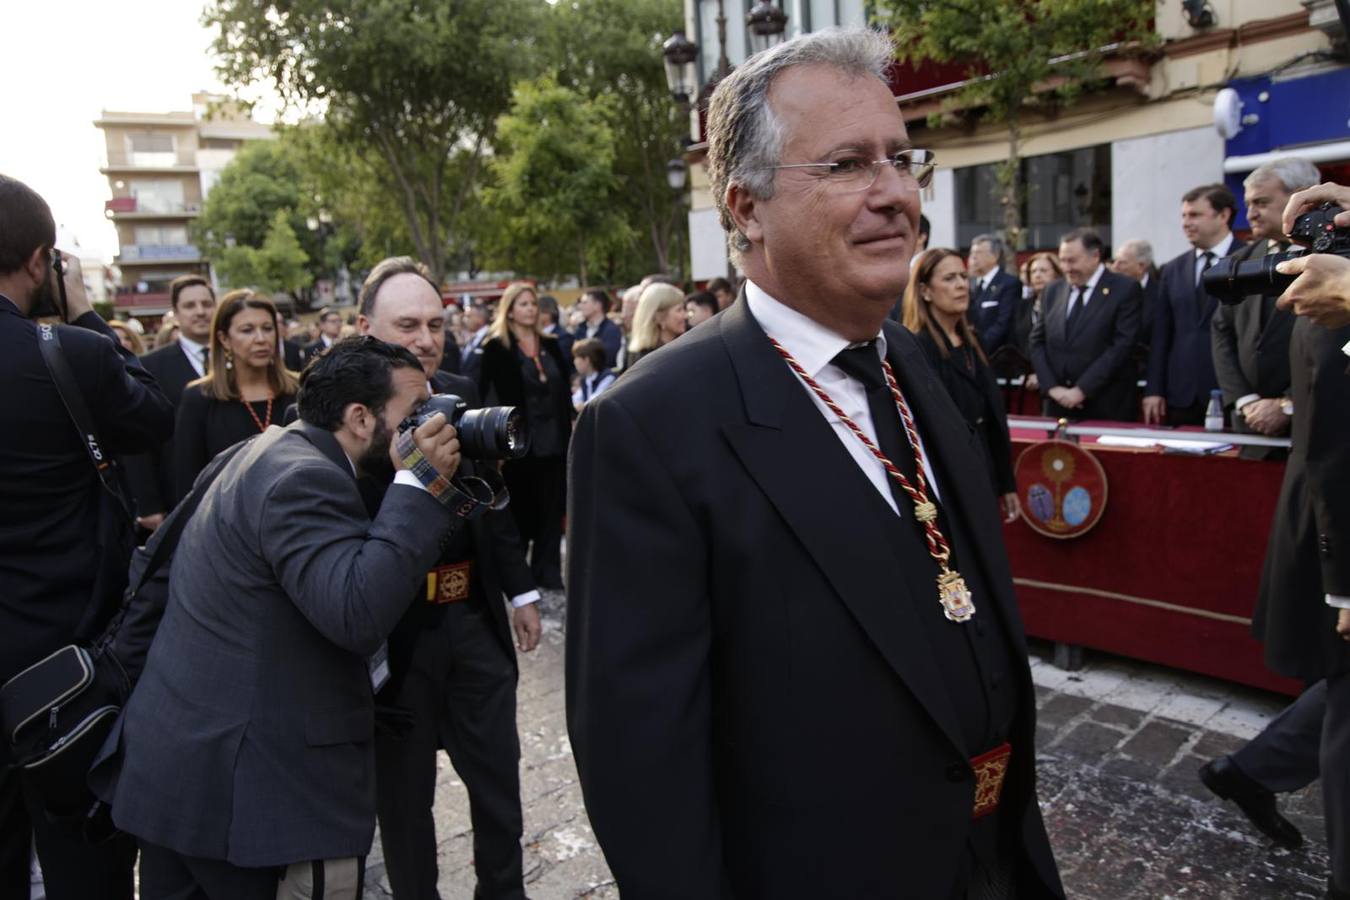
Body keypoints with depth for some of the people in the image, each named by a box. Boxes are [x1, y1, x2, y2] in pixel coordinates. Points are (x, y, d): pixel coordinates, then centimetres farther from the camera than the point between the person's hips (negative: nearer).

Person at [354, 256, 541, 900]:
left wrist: (519, 588, 14)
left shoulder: (462, 394, 3)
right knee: (403, 792, 16)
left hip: (475, 621, 5)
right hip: (392, 634, -4)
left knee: (498, 777, 18)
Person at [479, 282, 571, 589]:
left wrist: (568, 433, 8)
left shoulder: (551, 345, 12)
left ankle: (548, 571, 18)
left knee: (552, 508, 8)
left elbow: (564, 390, 14)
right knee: (519, 509, 5)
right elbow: (489, 396, -7)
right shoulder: (497, 348, -3)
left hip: (553, 439, 5)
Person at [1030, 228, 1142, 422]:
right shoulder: (1053, 291, 11)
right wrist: (1052, 387, -4)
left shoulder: (1125, 289, -3)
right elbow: (1037, 342, 9)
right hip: (1057, 405, 4)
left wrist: (1081, 390, -15)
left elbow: (1122, 345, -11)